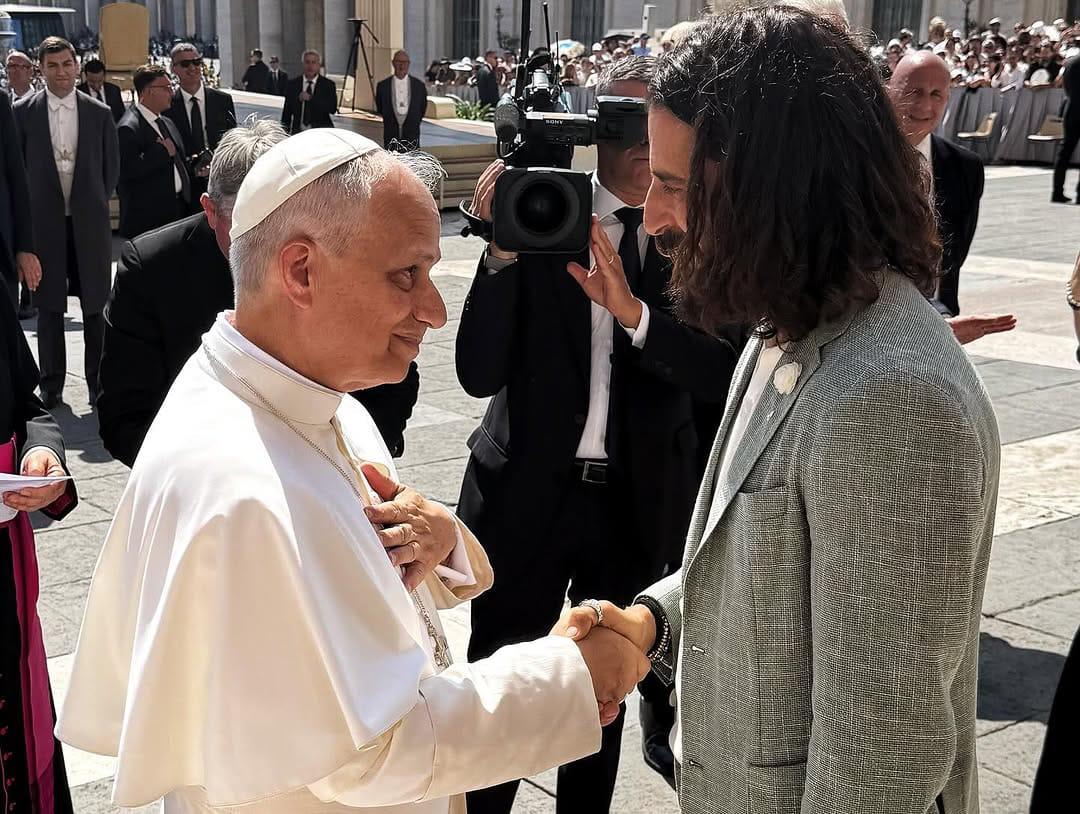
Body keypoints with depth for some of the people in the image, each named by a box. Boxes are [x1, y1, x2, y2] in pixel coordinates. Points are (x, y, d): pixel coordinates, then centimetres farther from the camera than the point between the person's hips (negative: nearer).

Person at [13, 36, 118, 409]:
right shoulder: (23, 112, 0)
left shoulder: (99, 113, 2)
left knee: (95, 307, 5)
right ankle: (51, 385, 14)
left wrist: (94, 203, 7)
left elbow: (111, 167, 9)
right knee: (49, 308, 5)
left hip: (89, 222, 1)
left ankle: (98, 384, 13)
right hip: (45, 223, 0)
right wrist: (33, 206, 2)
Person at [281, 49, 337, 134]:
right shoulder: (292, 84, 10)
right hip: (298, 133, 2)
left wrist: (311, 98, -17)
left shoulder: (328, 85, 3)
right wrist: (285, 133, 6)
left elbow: (333, 108, -11)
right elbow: (287, 111, 11)